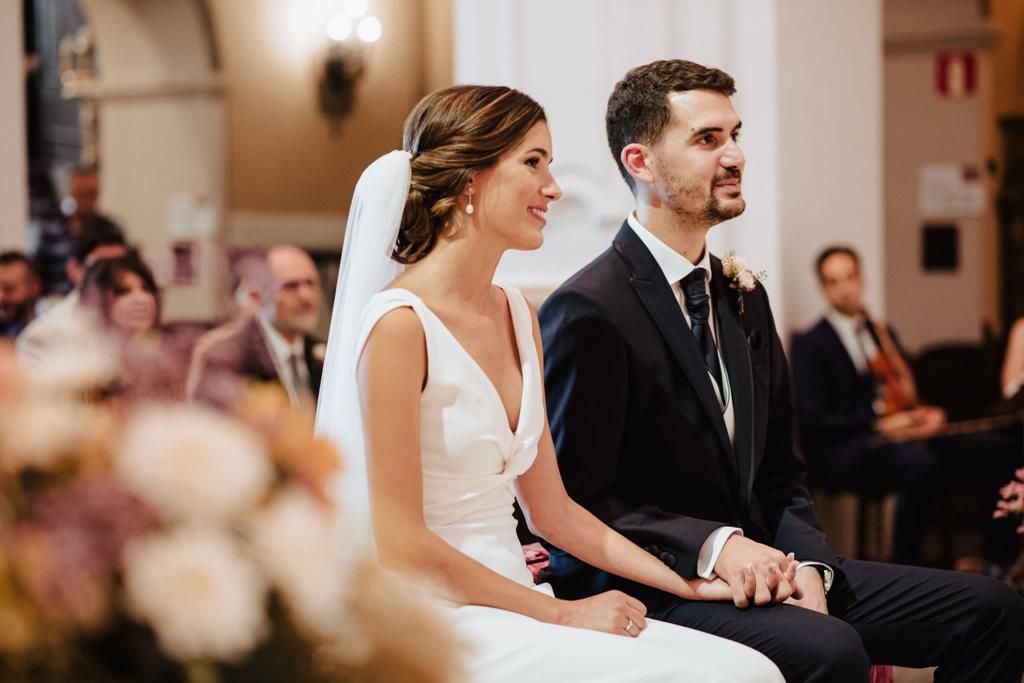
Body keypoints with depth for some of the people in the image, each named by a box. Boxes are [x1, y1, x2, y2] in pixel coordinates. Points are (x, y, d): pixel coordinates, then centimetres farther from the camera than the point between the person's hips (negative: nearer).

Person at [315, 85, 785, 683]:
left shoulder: (518, 318, 13)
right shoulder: (400, 325, -13)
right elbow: (400, 546, -15)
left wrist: (690, 583, 8)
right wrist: (562, 613, -11)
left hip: (515, 607, 8)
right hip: (440, 621, -8)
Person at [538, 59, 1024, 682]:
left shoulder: (743, 296, 14)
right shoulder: (588, 310, -12)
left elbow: (780, 474, 16)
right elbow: (577, 501, -13)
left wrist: (807, 565, -3)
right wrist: (713, 545, -23)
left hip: (753, 568, 8)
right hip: (647, 586, -8)